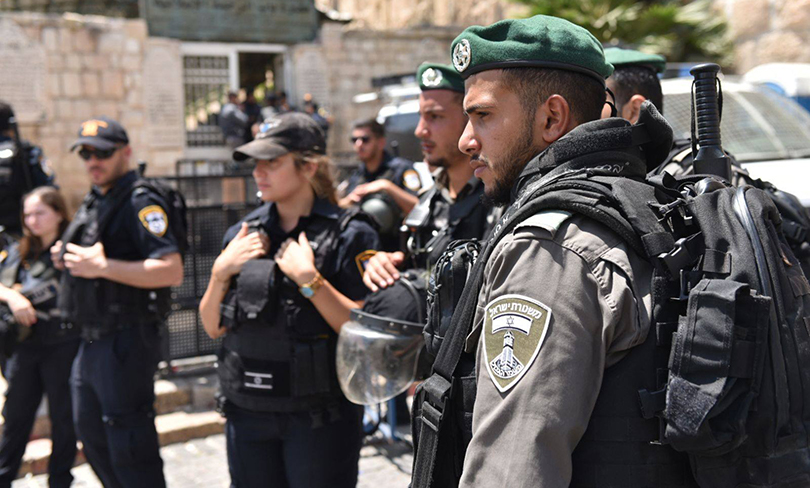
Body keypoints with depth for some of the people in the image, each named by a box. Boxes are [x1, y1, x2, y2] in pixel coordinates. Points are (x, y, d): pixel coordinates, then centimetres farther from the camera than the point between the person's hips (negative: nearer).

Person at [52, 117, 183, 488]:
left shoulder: (141, 202, -14)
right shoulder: (93, 202, 15)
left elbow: (171, 271, -26)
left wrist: (103, 267, -28)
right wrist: (68, 258, 6)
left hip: (125, 342, -10)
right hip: (92, 340, 10)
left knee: (128, 449, -4)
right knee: (94, 441, 20)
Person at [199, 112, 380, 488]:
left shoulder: (348, 235, -8)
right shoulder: (243, 234, 8)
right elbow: (213, 327, 9)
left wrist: (308, 278, -20)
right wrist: (220, 271, -6)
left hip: (318, 417, -5)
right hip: (247, 412, 5)